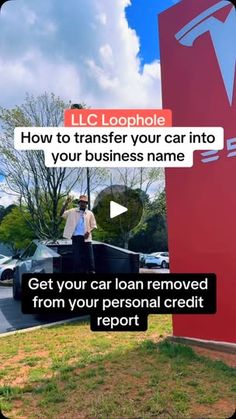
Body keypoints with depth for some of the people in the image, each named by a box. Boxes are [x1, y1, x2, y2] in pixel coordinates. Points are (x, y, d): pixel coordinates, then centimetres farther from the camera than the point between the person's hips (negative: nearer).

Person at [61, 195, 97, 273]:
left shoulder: (90, 213, 8)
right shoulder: (72, 211, 6)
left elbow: (93, 225, 9)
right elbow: (62, 214, -4)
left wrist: (89, 231, -11)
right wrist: (66, 203, -15)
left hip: (86, 238, 1)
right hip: (76, 237, 0)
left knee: (89, 256, -1)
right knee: (77, 256, 2)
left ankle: (91, 271, 6)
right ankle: (79, 271, 11)